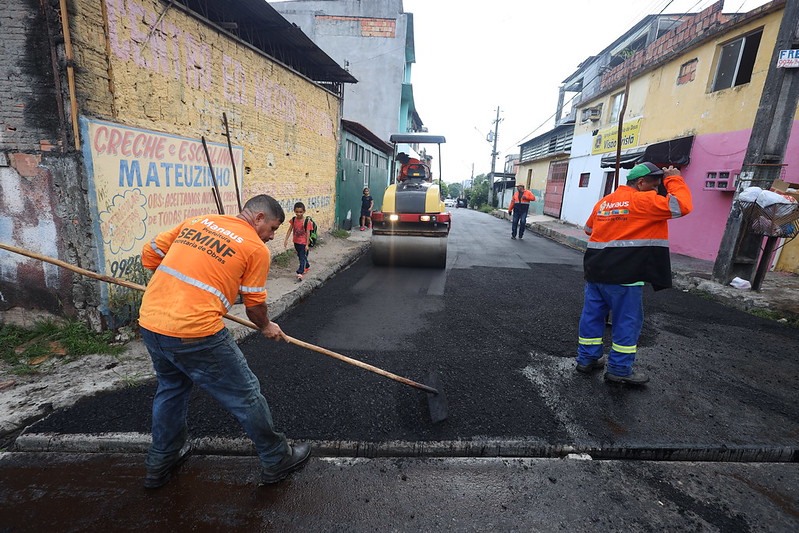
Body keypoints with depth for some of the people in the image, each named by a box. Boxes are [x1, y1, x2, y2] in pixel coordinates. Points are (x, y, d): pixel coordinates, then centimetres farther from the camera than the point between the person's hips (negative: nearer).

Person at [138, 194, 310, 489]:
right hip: (195, 332, -7)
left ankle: (160, 463, 49)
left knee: (171, 387, 30)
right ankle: (277, 459, 28)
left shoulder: (195, 221, 12)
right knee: (245, 395, 9)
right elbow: (255, 305, 2)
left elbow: (150, 254, 15)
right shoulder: (256, 248, -5)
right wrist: (266, 327, 22)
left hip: (149, 321, 8)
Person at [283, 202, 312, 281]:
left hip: (303, 243, -6)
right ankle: (307, 266, 43)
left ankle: (300, 273, -3)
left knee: (302, 258, -4)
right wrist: (286, 240, -3)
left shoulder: (306, 221, -17)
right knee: (300, 256, 21)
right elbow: (290, 230, 3)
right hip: (296, 242, 6)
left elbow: (307, 233, -14)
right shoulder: (293, 219, -3)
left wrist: (307, 245, -15)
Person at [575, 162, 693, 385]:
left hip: (595, 269, 7)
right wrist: (674, 179, 0)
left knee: (592, 314, 13)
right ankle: (620, 370, 13)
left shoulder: (604, 201, 14)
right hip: (623, 275, -7)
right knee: (627, 321, 5)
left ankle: (586, 358, 23)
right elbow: (682, 206, -13)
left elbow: (589, 228, 25)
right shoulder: (643, 200, -8)